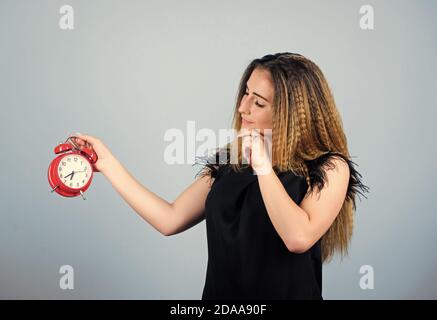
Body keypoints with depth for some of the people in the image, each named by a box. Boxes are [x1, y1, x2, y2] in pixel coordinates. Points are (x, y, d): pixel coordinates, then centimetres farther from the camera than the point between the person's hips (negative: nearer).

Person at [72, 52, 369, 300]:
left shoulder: (330, 169, -12)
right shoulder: (229, 161, 0)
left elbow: (298, 238, -27)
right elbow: (170, 219, -2)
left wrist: (263, 166, -21)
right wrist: (108, 162, -1)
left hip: (288, 292, -3)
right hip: (220, 291, 4)